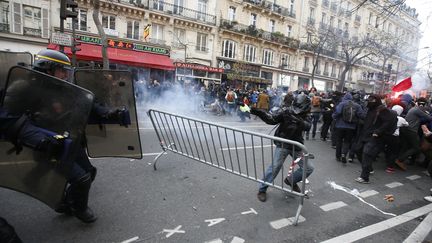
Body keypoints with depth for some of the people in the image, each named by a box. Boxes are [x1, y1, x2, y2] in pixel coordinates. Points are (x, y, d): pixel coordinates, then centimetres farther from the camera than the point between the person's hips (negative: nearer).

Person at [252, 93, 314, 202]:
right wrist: (260, 113, -31)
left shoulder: (306, 117, -1)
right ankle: (262, 189, 4)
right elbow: (272, 119, -17)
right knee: (275, 166, -13)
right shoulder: (287, 111, -10)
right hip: (283, 145, -4)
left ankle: (291, 181, 31)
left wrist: (297, 120, -42)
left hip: (296, 146, 4)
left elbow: (307, 125, -22)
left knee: (308, 168, 6)